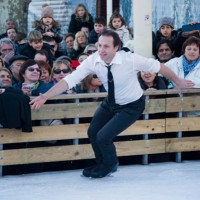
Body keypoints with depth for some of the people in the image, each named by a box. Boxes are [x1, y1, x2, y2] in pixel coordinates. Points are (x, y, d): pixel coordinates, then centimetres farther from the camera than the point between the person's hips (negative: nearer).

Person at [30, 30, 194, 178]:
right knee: (93, 132, 10)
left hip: (131, 106, -5)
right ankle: (103, 165, 37)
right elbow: (70, 80, -24)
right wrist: (45, 97, -33)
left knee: (103, 136, -13)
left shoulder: (130, 60, -33)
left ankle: (110, 165, 19)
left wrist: (178, 81, -4)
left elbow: (157, 66, -18)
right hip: (111, 102, 5)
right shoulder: (93, 61, -22)